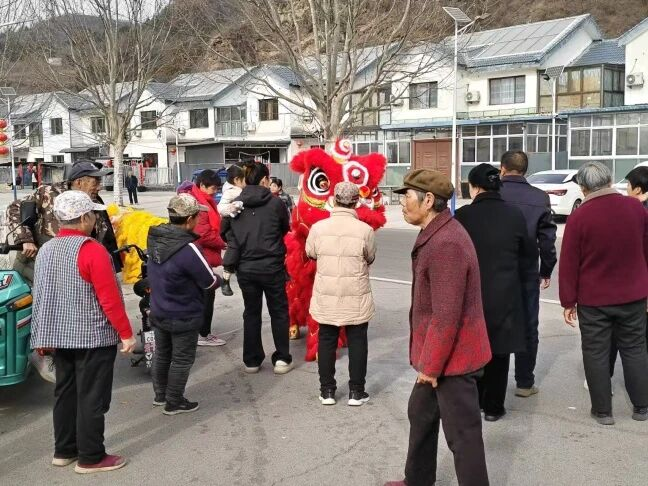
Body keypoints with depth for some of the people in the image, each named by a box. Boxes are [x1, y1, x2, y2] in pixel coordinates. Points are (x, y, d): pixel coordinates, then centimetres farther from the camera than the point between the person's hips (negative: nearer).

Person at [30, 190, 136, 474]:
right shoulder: (92, 250, -18)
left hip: (59, 335, 7)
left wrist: (43, 335, 19)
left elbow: (40, 296, 10)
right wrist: (126, 333, -11)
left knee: (65, 393, 17)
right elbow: (109, 298, -19)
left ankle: (64, 450, 27)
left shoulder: (46, 250, 5)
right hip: (94, 336, -7)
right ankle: (91, 457, 11)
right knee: (92, 397, 2)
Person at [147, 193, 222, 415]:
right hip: (184, 317, -7)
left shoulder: (156, 237, -8)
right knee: (182, 359, 11)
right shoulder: (187, 248, -30)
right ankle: (174, 403, 24)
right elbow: (210, 282, -20)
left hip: (158, 312, 7)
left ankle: (160, 394, 39)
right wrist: (219, 279, 3)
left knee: (162, 354, 23)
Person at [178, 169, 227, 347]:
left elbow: (212, 225, 17)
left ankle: (203, 331, 25)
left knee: (205, 294, 16)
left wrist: (220, 241, 0)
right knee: (206, 294, -2)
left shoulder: (203, 200, 14)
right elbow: (203, 234, -24)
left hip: (203, 257, 10)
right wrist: (223, 243, -13)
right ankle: (203, 334, 8)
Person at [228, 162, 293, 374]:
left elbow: (226, 233, 5)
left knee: (251, 313, 15)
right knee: (278, 312, 12)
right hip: (272, 267, -2)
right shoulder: (275, 203, -9)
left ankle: (252, 361, 20)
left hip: (246, 267, 3)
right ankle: (282, 359, 15)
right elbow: (286, 228, 5)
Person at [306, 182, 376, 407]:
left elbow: (310, 254, 8)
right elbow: (370, 259, 3)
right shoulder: (365, 230, -13)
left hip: (326, 297, 1)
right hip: (357, 298, -1)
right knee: (357, 341, 11)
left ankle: (327, 390, 19)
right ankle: (356, 391, 16)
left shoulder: (318, 228, -9)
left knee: (327, 341, 13)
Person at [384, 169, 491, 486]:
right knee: (420, 415, 24)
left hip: (452, 358, -11)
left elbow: (446, 316, -27)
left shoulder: (446, 244, -26)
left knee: (462, 435, 2)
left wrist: (430, 364, -18)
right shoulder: (437, 235, 9)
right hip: (439, 356, 11)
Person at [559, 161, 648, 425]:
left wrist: (568, 301, -2)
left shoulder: (578, 217, -13)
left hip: (593, 299, -3)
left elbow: (569, 264, -10)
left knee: (596, 353, 8)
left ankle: (602, 410, 15)